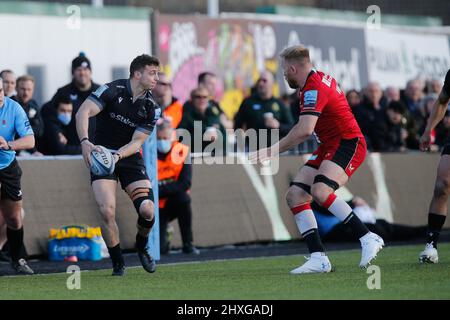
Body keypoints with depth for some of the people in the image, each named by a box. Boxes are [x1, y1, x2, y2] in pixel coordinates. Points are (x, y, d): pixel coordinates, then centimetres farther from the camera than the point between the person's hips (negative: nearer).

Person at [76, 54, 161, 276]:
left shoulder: (152, 108, -3)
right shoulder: (113, 90, -13)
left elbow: (137, 141, -6)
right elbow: (83, 112, -21)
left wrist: (118, 155, -26)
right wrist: (85, 142, -36)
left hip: (129, 158, 3)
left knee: (147, 210, -14)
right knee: (107, 211, -19)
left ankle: (142, 247, 19)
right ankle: (118, 263, 1)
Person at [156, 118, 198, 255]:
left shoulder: (182, 152, -8)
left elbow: (185, 183, -17)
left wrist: (159, 190, -24)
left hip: (175, 202, 1)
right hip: (157, 207, -1)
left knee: (183, 197, -35)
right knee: (160, 249, -16)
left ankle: (188, 244, -19)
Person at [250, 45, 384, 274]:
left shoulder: (314, 88, -18)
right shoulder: (319, 78, 12)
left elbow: (305, 131, -29)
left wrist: (275, 150, -25)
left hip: (348, 144, -10)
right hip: (329, 147, 10)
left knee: (320, 191, -31)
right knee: (295, 195, -2)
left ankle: (368, 239, -21)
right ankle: (318, 257, -8)